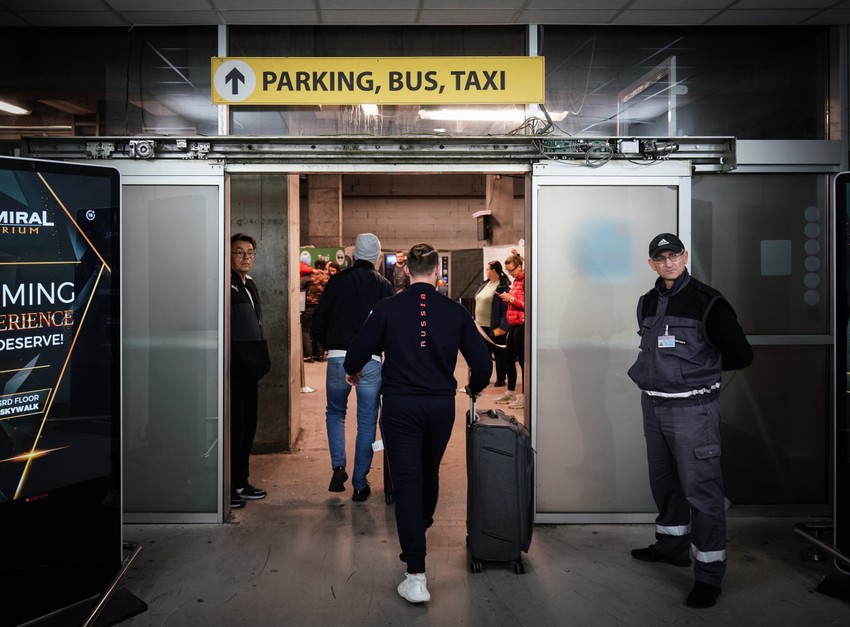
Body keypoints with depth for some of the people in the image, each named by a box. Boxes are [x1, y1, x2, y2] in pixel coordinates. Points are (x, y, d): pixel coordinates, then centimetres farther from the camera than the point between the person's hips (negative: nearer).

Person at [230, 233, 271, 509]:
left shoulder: (249, 285, 17)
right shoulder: (226, 284, -11)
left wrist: (260, 361, 16)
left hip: (249, 369, 9)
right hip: (233, 369, -9)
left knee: (248, 425, 13)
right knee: (234, 426, -5)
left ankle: (240, 482, 23)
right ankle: (229, 488, 4)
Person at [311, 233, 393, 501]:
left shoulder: (337, 281, 3)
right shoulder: (383, 285, 0)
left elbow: (317, 325, 4)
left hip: (338, 358, 1)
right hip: (371, 361, -1)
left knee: (335, 413, 21)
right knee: (367, 423, 9)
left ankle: (339, 467, 4)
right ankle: (360, 484, 12)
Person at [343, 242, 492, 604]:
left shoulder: (388, 308, -7)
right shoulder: (455, 311, -2)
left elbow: (356, 356, -3)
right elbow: (482, 364, -1)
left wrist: (353, 372, 21)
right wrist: (475, 388, 21)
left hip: (400, 405, -2)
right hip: (441, 406, 3)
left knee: (407, 482, -1)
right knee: (430, 473, 24)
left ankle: (416, 575, -8)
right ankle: (422, 529, 51)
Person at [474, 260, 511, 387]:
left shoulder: (504, 287, -14)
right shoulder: (484, 284, 12)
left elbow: (506, 308, -19)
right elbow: (477, 302, 18)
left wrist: (502, 327, -24)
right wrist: (475, 320, 14)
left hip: (495, 328, -8)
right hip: (482, 326, 8)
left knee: (498, 353, 4)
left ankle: (500, 379, 14)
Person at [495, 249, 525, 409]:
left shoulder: (526, 281, -13)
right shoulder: (516, 281, 16)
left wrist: (511, 299, -17)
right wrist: (506, 299, 8)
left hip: (522, 325, -10)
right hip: (513, 324, 10)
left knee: (523, 360, -3)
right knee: (508, 359, 14)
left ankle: (525, 397, 4)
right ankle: (511, 392, 26)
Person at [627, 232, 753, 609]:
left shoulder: (706, 302, -10)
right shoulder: (647, 303, 9)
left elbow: (740, 355, -6)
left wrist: (698, 368, 1)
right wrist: (653, 373, 10)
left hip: (692, 408, -7)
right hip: (653, 405, 7)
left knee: (701, 489, -4)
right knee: (663, 482, 19)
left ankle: (709, 574, 4)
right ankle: (672, 546, 37)